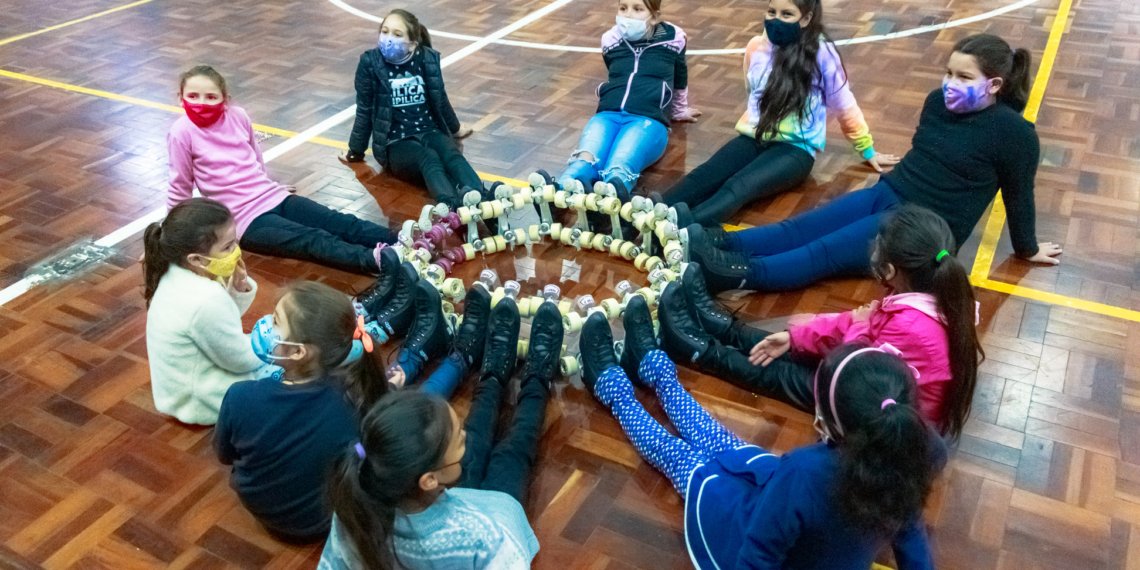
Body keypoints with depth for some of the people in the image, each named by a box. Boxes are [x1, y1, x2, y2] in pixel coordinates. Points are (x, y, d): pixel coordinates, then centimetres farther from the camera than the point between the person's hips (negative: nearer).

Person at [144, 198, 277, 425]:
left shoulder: (179, 273, -9)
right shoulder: (205, 301, -36)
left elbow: (224, 319, 7)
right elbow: (242, 359, -22)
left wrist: (240, 289, -12)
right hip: (199, 400, -9)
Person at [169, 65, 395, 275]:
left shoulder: (238, 116, 4)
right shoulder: (183, 132, -9)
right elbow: (180, 186, 1)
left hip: (274, 196, 6)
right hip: (244, 218, -5)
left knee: (343, 223, -13)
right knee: (314, 240, -26)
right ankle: (377, 260, -44)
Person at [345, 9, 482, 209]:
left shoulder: (428, 59, 1)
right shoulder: (370, 63, -6)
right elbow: (365, 110, 4)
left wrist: (455, 128, 30)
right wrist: (356, 151, 12)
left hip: (429, 131, 3)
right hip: (395, 142, -3)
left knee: (452, 155, -31)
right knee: (429, 159, -35)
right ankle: (454, 208, -65)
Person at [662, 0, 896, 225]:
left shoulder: (821, 52, -6)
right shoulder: (756, 47, 7)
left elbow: (843, 104, 5)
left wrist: (866, 148, 14)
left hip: (796, 148, -5)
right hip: (754, 137, 5)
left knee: (738, 187, -34)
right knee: (703, 177, -25)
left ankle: (681, 231, -60)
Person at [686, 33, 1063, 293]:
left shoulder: (1013, 132, -13)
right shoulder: (939, 102, 6)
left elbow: (1019, 193, -4)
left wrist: (1028, 249, 7)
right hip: (887, 195, 7)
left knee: (825, 252, -25)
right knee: (798, 228, -15)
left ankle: (738, 274, -41)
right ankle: (719, 244, -29)